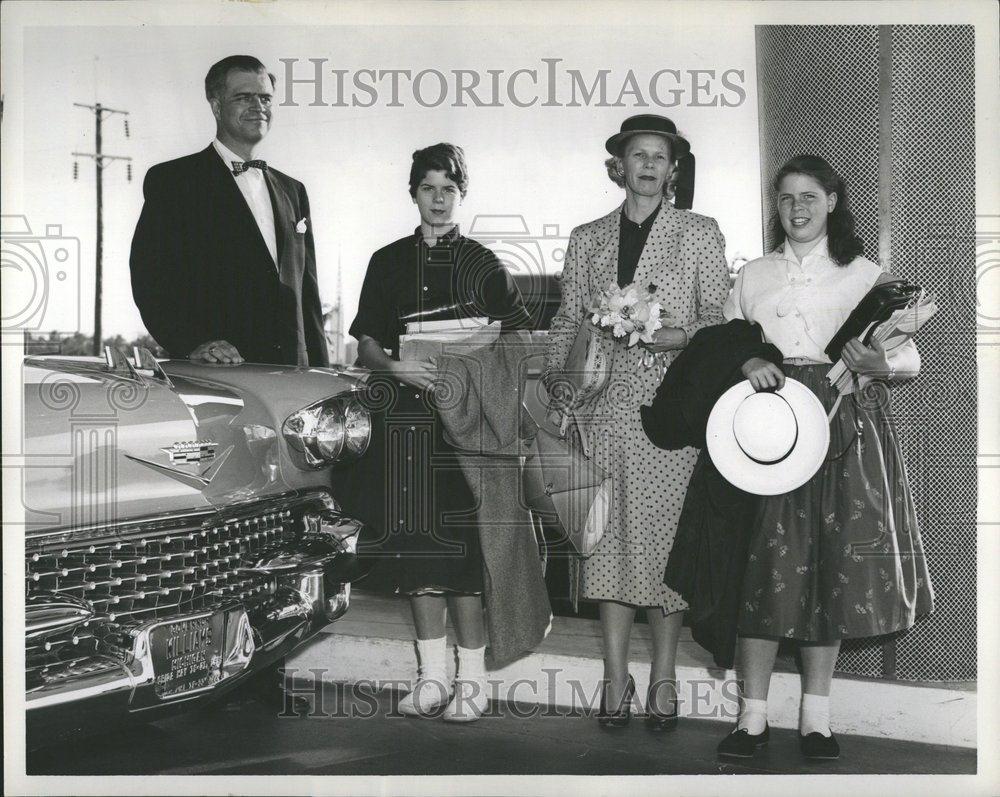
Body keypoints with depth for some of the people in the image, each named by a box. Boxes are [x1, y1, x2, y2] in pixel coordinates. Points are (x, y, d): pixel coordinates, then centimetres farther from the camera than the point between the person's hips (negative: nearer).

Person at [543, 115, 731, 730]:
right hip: (602, 406, 2)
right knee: (607, 536, 0)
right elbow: (567, 324, 14)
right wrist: (557, 392, 3)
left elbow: (721, 319, 3)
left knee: (665, 536, -3)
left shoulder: (699, 234, 8)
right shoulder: (587, 240, 15)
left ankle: (664, 678, 7)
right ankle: (615, 677, 8)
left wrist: (669, 337, -13)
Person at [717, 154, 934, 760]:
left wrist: (879, 365, -16)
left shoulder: (864, 274, 10)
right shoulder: (752, 276, 15)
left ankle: (817, 717, 9)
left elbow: (910, 358, 7)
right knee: (765, 562, -6)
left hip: (843, 428, 0)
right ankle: (754, 716, 1)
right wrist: (744, 363, -9)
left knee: (832, 566, -1)